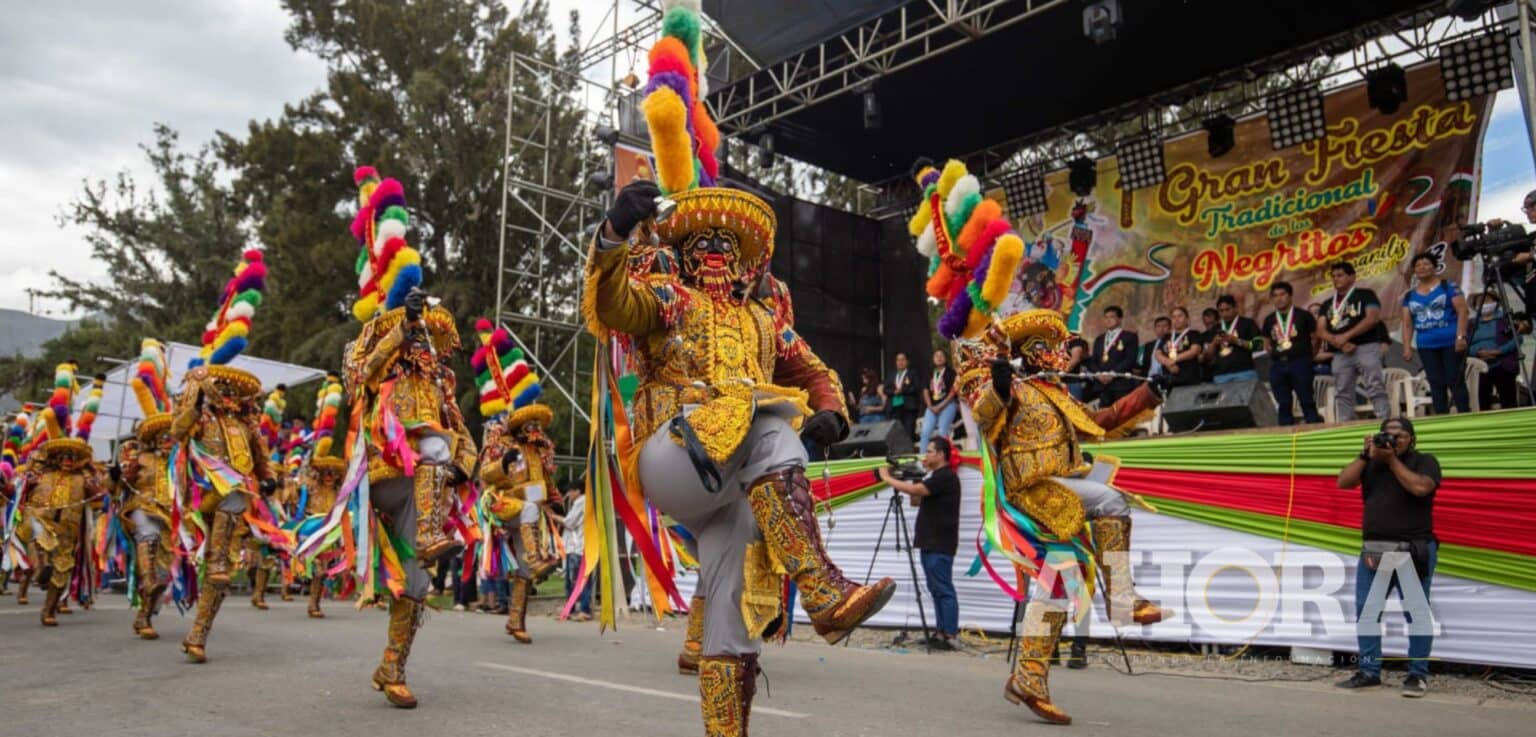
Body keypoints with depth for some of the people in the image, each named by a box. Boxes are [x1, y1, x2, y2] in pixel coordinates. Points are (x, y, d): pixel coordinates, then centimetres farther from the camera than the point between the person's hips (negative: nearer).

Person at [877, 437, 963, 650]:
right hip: (931, 543, 10)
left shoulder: (946, 477, -12)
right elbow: (917, 500, 19)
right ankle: (941, 633, 14)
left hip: (940, 545, -10)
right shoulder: (937, 477, 21)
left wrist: (887, 478, -14)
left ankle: (951, 636, -8)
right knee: (936, 589, 10)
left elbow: (915, 490, -23)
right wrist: (909, 480, 4)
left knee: (943, 589, -9)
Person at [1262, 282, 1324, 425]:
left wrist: (1306, 355, 4)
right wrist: (1275, 355, 9)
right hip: (1277, 365, 4)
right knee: (1282, 404, 4)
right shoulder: (1269, 320, 13)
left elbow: (1315, 338, 6)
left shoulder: (1303, 315, 3)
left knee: (1307, 401, -4)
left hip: (1300, 363, -4)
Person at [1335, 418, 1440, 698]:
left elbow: (1420, 487, -16)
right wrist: (1365, 455, -3)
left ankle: (1418, 675, 3)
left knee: (1416, 613, -3)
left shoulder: (1424, 461, 3)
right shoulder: (1371, 463, 16)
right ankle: (1369, 671, 11)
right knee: (1366, 611, 4)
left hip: (1413, 551, -5)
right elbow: (1343, 482, 3)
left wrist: (1392, 461, -9)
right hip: (1372, 550, 5)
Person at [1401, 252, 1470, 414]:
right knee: (1436, 385, 6)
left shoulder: (1448, 287, 1)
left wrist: (1461, 336, -16)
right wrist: (1407, 347, 2)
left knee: (1456, 382, -5)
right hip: (1426, 346, 4)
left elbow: (1462, 311, -5)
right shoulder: (1409, 296, 12)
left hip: (1451, 342, -4)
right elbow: (1407, 324, 12)